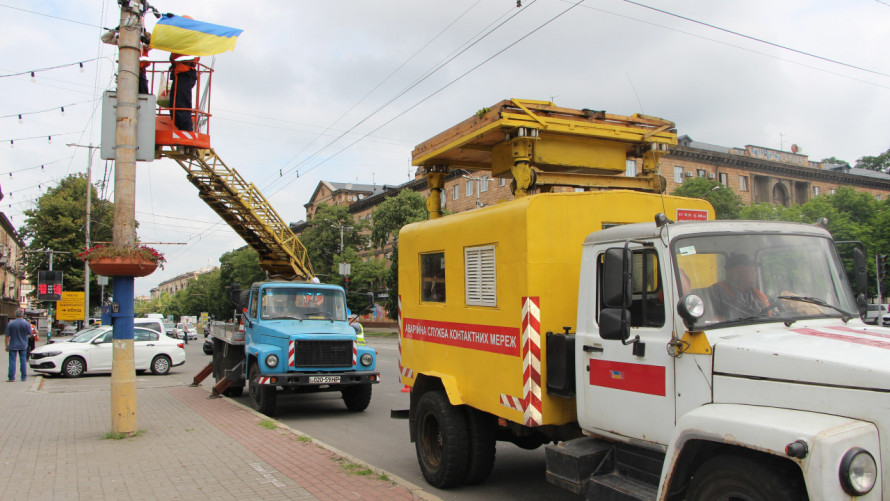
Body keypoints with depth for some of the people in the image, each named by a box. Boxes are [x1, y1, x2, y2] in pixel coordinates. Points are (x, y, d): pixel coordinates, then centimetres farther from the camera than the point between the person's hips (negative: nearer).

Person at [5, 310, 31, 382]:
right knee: (23, 361, 7)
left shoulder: (10, 324, -6)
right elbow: (29, 334, 1)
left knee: (12, 361, 3)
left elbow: (7, 336, -4)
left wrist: (7, 346, 2)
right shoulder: (26, 323, -6)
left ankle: (11, 378, 1)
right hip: (23, 346, 1)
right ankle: (24, 377, 10)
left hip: (13, 345, -1)